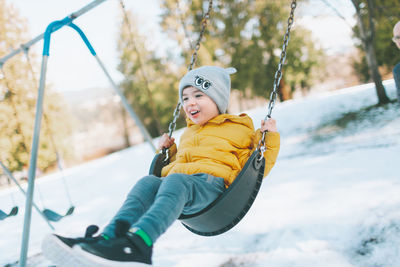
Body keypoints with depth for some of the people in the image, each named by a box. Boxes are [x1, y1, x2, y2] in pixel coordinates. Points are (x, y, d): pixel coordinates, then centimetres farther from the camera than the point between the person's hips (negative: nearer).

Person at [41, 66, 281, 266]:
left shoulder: (239, 129, 19)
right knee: (148, 181, -28)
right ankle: (109, 237, -50)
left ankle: (139, 243, -62)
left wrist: (270, 138, 6)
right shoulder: (188, 134, 37)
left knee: (175, 180, -38)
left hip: (212, 183, -5)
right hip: (177, 183, 6)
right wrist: (168, 150, 32)